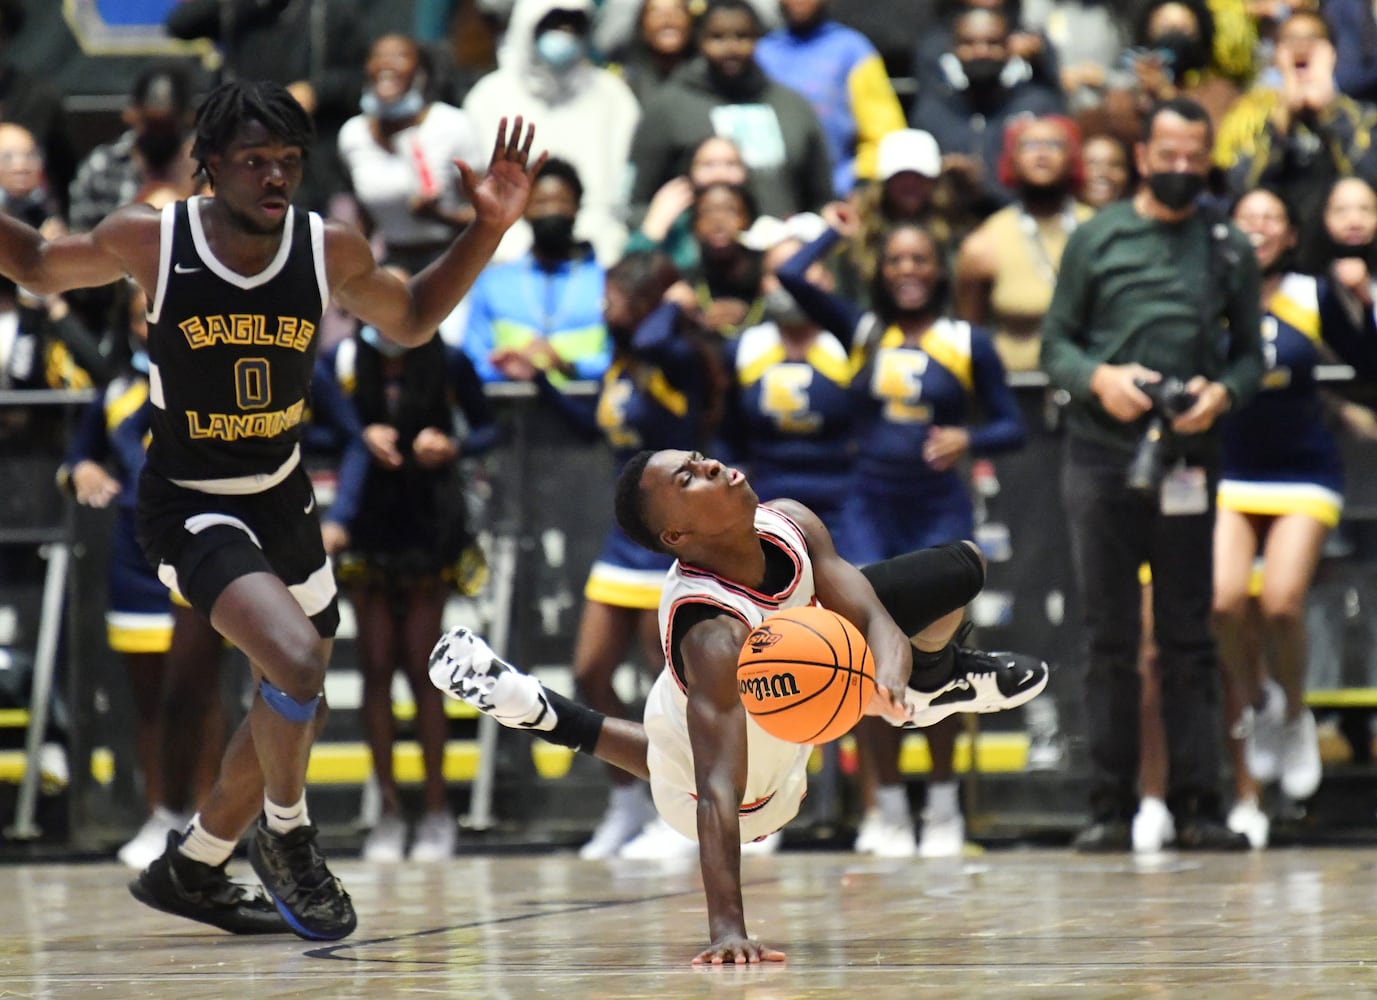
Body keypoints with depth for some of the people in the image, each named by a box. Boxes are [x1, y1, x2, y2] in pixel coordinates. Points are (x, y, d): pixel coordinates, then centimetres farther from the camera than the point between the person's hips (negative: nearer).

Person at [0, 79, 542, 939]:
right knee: (298, 662, -28)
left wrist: (489, 229, -3)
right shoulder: (151, 241, -18)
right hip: (189, 506, -6)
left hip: (285, 498, 6)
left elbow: (410, 321, 9)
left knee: (295, 713, 18)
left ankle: (190, 869, 41)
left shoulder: (331, 250, -10)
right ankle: (285, 835, 1)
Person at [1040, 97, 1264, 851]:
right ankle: (1109, 806, 4)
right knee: (1110, 638, 1)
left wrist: (1222, 391, -10)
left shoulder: (1230, 250, 10)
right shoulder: (1095, 239, 7)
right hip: (1101, 457, -1)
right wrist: (1098, 379, -12)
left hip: (1188, 462, 1)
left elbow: (1251, 353, 11)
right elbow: (1055, 342, 7)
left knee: (1189, 639, 1)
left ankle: (1197, 804, 3)